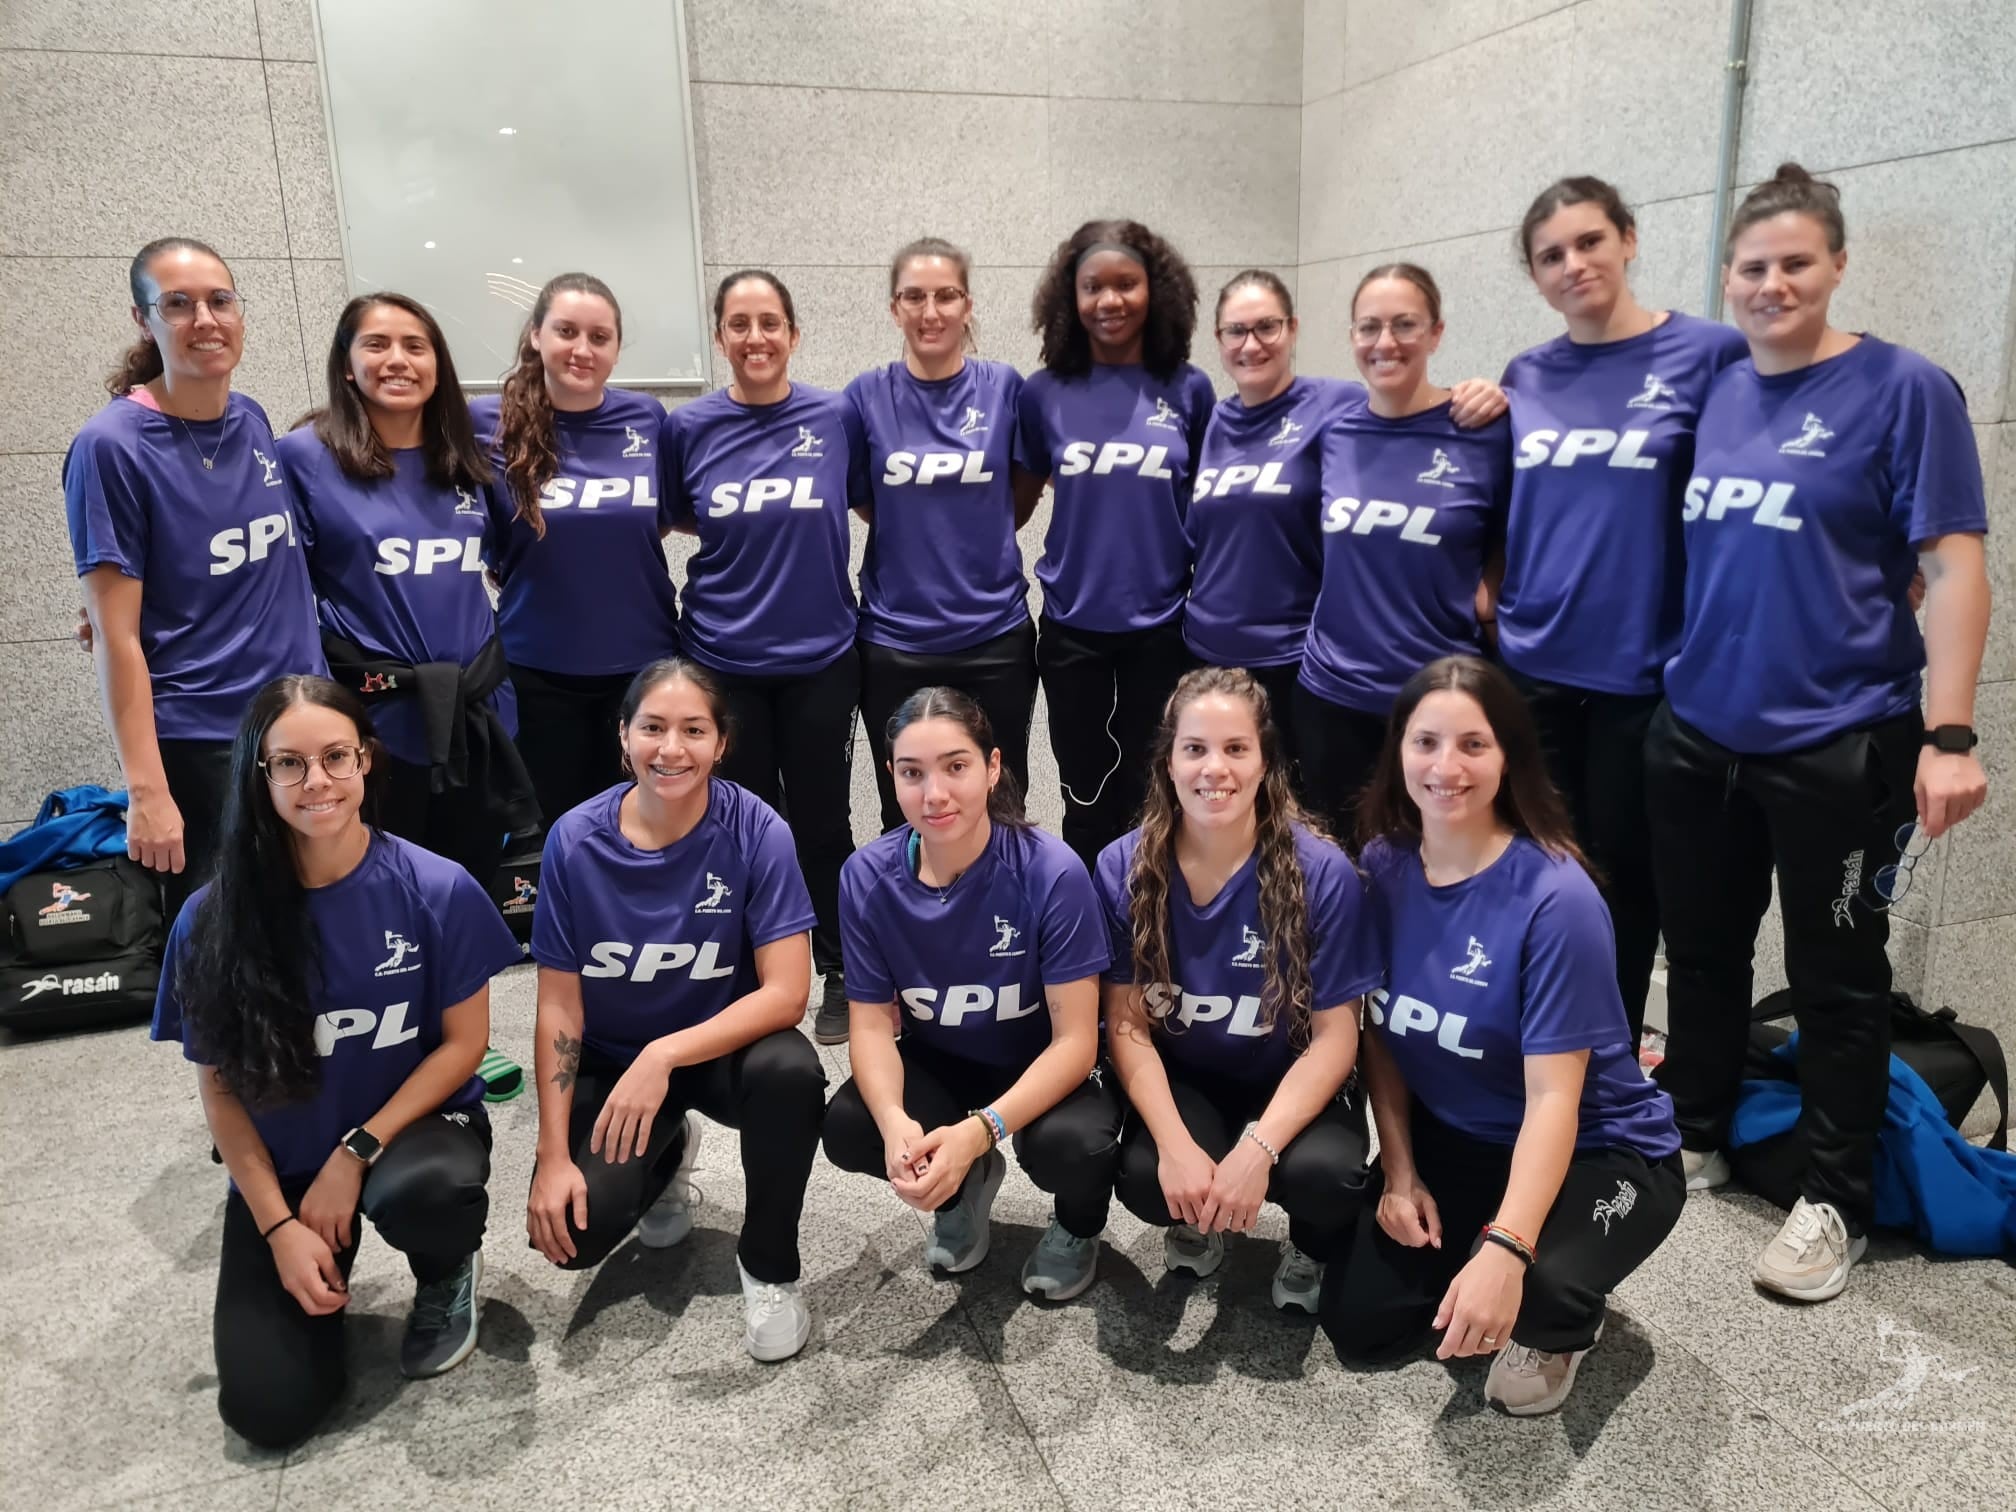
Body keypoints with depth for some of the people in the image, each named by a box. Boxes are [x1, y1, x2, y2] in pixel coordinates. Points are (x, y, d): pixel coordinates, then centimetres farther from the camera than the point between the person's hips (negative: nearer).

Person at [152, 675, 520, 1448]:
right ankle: (322, 1269, 22)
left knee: (420, 1191, -38)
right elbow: (220, 1088, -3)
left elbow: (463, 1042, -7)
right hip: (281, 1167, 1)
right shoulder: (212, 919, -11)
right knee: (269, 1410, -12)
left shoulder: (437, 890, -15)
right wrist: (280, 1226, -9)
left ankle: (448, 1273, 1)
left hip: (412, 1125, -1)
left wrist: (354, 1153, -16)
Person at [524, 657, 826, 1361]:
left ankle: (768, 1265, -7)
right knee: (570, 1231, -20)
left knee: (789, 1068, -35)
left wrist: (665, 1056, -32)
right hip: (611, 1061, 2)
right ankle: (666, 1157, 17)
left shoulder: (756, 830, -20)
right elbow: (560, 1007, -9)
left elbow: (787, 991, -22)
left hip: (721, 1047, -1)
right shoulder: (575, 840, -15)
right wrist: (553, 1154, -12)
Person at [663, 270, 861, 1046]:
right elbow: (676, 518, 11)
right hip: (724, 663, 1)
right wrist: (743, 531, -1)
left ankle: (839, 977, 26)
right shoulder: (689, 427, -2)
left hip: (821, 659, 0)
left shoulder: (837, 416, -3)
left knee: (820, 823, 9)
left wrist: (802, 533, -4)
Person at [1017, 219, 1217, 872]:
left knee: (1149, 799, 10)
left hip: (1162, 624, 0)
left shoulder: (1189, 390, -1)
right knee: (1086, 802, 12)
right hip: (1071, 625, 1)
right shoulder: (1044, 394, -1)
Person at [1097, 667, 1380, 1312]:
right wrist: (1176, 1144, -23)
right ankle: (1198, 1220, 12)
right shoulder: (1123, 867, -12)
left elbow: (1334, 1035, -14)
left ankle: (1312, 1249, 9)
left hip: (1290, 1088, -1)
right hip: (1178, 1083, 1)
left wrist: (1258, 1148, -27)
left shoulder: (1321, 872, -19)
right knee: (1144, 1177, -29)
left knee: (1322, 1172, -32)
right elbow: (1128, 1022, -8)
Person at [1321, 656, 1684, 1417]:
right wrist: (1399, 1173, -3)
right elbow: (1381, 1032, 2)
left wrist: (1505, 1249, -38)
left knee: (1526, 1293, -33)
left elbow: (1552, 1098, -28)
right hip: (1450, 1139, 5)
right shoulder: (1383, 865, -9)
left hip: (1596, 1151, -4)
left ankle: (1560, 1322, 6)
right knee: (1356, 1323, -5)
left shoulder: (1556, 899, -26)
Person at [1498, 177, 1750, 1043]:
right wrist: (1484, 594, 8)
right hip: (1529, 669, 3)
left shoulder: (1709, 353, -5)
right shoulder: (1524, 378, 7)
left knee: (1621, 885, 9)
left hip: (1642, 673, -3)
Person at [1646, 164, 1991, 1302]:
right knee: (1702, 950, 16)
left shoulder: (1904, 389, -7)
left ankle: (1837, 1203, 22)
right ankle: (1696, 1138, 35)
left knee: (1837, 978, 7)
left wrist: (1949, 736, -18)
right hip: (1697, 734, 5)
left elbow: (1954, 569, -11)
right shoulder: (1714, 393, 8)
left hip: (1836, 745, -5)